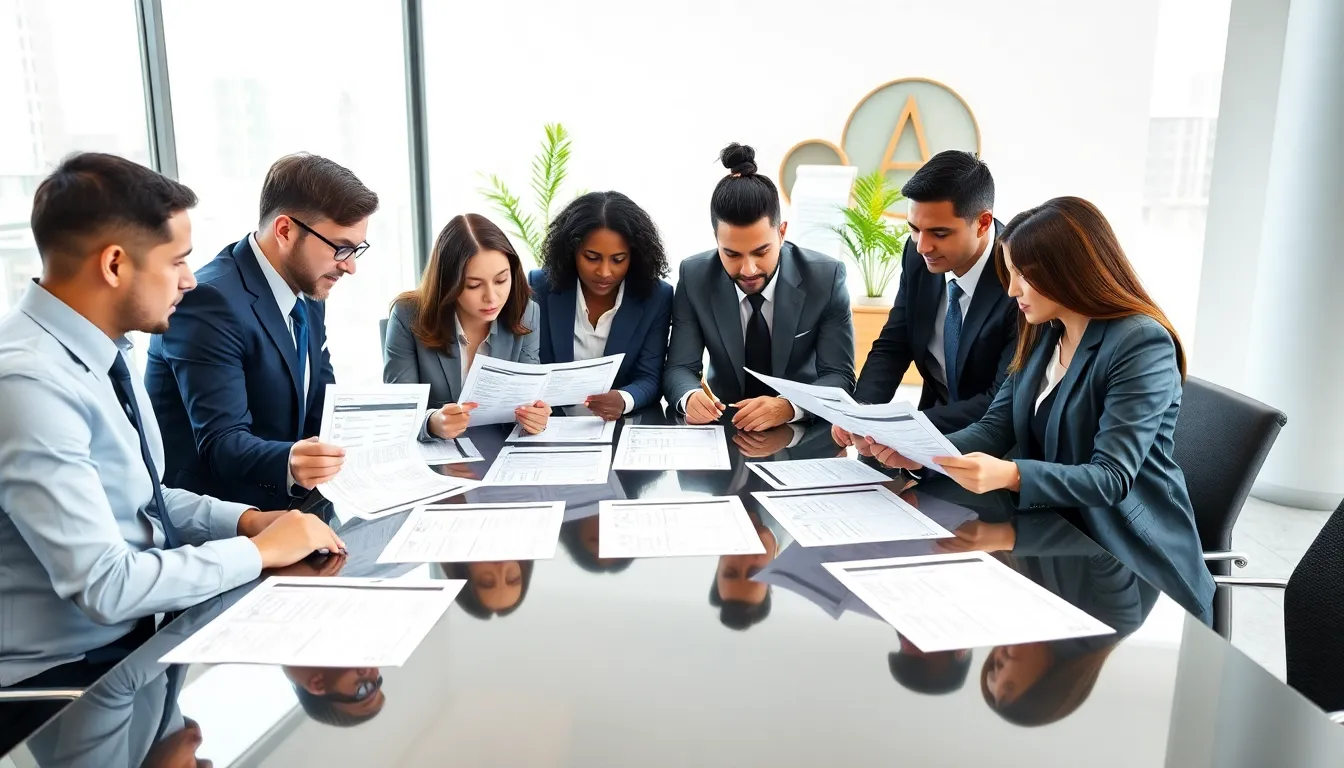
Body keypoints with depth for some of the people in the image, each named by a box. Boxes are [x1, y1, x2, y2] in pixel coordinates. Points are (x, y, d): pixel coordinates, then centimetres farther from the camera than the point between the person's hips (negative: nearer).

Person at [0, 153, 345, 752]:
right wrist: (260, 550, -17)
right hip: (66, 675, -7)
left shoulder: (103, 349, 1)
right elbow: (106, 586, -27)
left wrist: (243, 518, -2)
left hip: (140, 627, 7)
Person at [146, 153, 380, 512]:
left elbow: (323, 409, 8)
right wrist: (288, 464, -45)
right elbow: (222, 442, -25)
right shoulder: (211, 300, -20)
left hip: (279, 504, 8)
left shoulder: (308, 293, 6)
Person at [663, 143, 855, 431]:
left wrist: (788, 407, -31)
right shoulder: (695, 277, -9)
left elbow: (839, 377, -12)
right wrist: (690, 397, -31)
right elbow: (679, 369, -8)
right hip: (724, 423, 1)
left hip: (803, 428, -1)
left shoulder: (826, 277, -12)